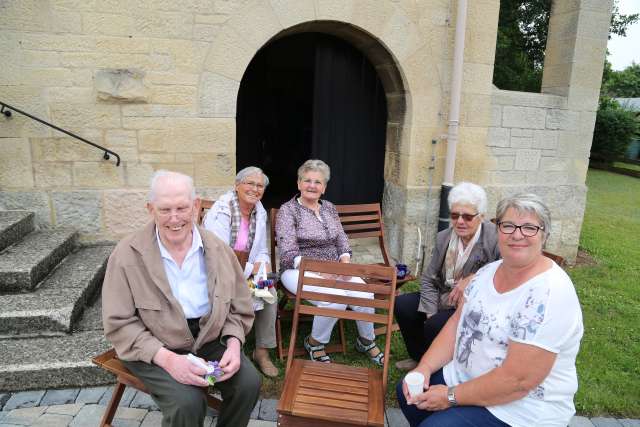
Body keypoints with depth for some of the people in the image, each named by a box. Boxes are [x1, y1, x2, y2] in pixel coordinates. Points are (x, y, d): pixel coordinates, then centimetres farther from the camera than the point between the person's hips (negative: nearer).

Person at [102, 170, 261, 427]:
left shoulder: (218, 250, -1)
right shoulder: (127, 254, -11)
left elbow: (239, 309, 6)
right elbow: (119, 323, -11)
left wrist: (233, 344, -14)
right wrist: (167, 358, -22)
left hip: (209, 337, 3)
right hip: (153, 346, -3)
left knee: (249, 382, -17)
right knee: (187, 403, -26)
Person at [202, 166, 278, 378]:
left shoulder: (260, 212, 4)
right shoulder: (221, 211, -18)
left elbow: (262, 250, 13)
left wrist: (263, 265, -11)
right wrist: (251, 269, -20)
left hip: (244, 272, 6)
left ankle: (262, 351, -3)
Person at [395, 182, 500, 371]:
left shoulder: (496, 240, -19)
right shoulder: (443, 237, 0)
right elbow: (428, 279, 4)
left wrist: (473, 279, -30)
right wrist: (430, 312, -7)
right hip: (445, 299, 7)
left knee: (436, 325, -27)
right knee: (402, 304, -3)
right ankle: (419, 358, 20)